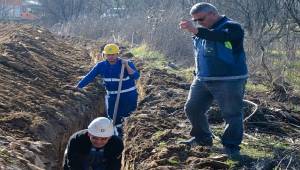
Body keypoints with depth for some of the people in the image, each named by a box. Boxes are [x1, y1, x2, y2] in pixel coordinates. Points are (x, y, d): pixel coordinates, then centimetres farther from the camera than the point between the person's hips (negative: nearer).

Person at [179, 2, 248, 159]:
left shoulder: (232, 27, -12)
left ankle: (231, 146, 10)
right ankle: (202, 137, 28)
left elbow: (221, 36, -34)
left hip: (229, 81, -7)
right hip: (202, 79, 8)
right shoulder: (202, 32, 15)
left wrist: (197, 31, -45)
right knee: (192, 108, 10)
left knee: (232, 114, -2)